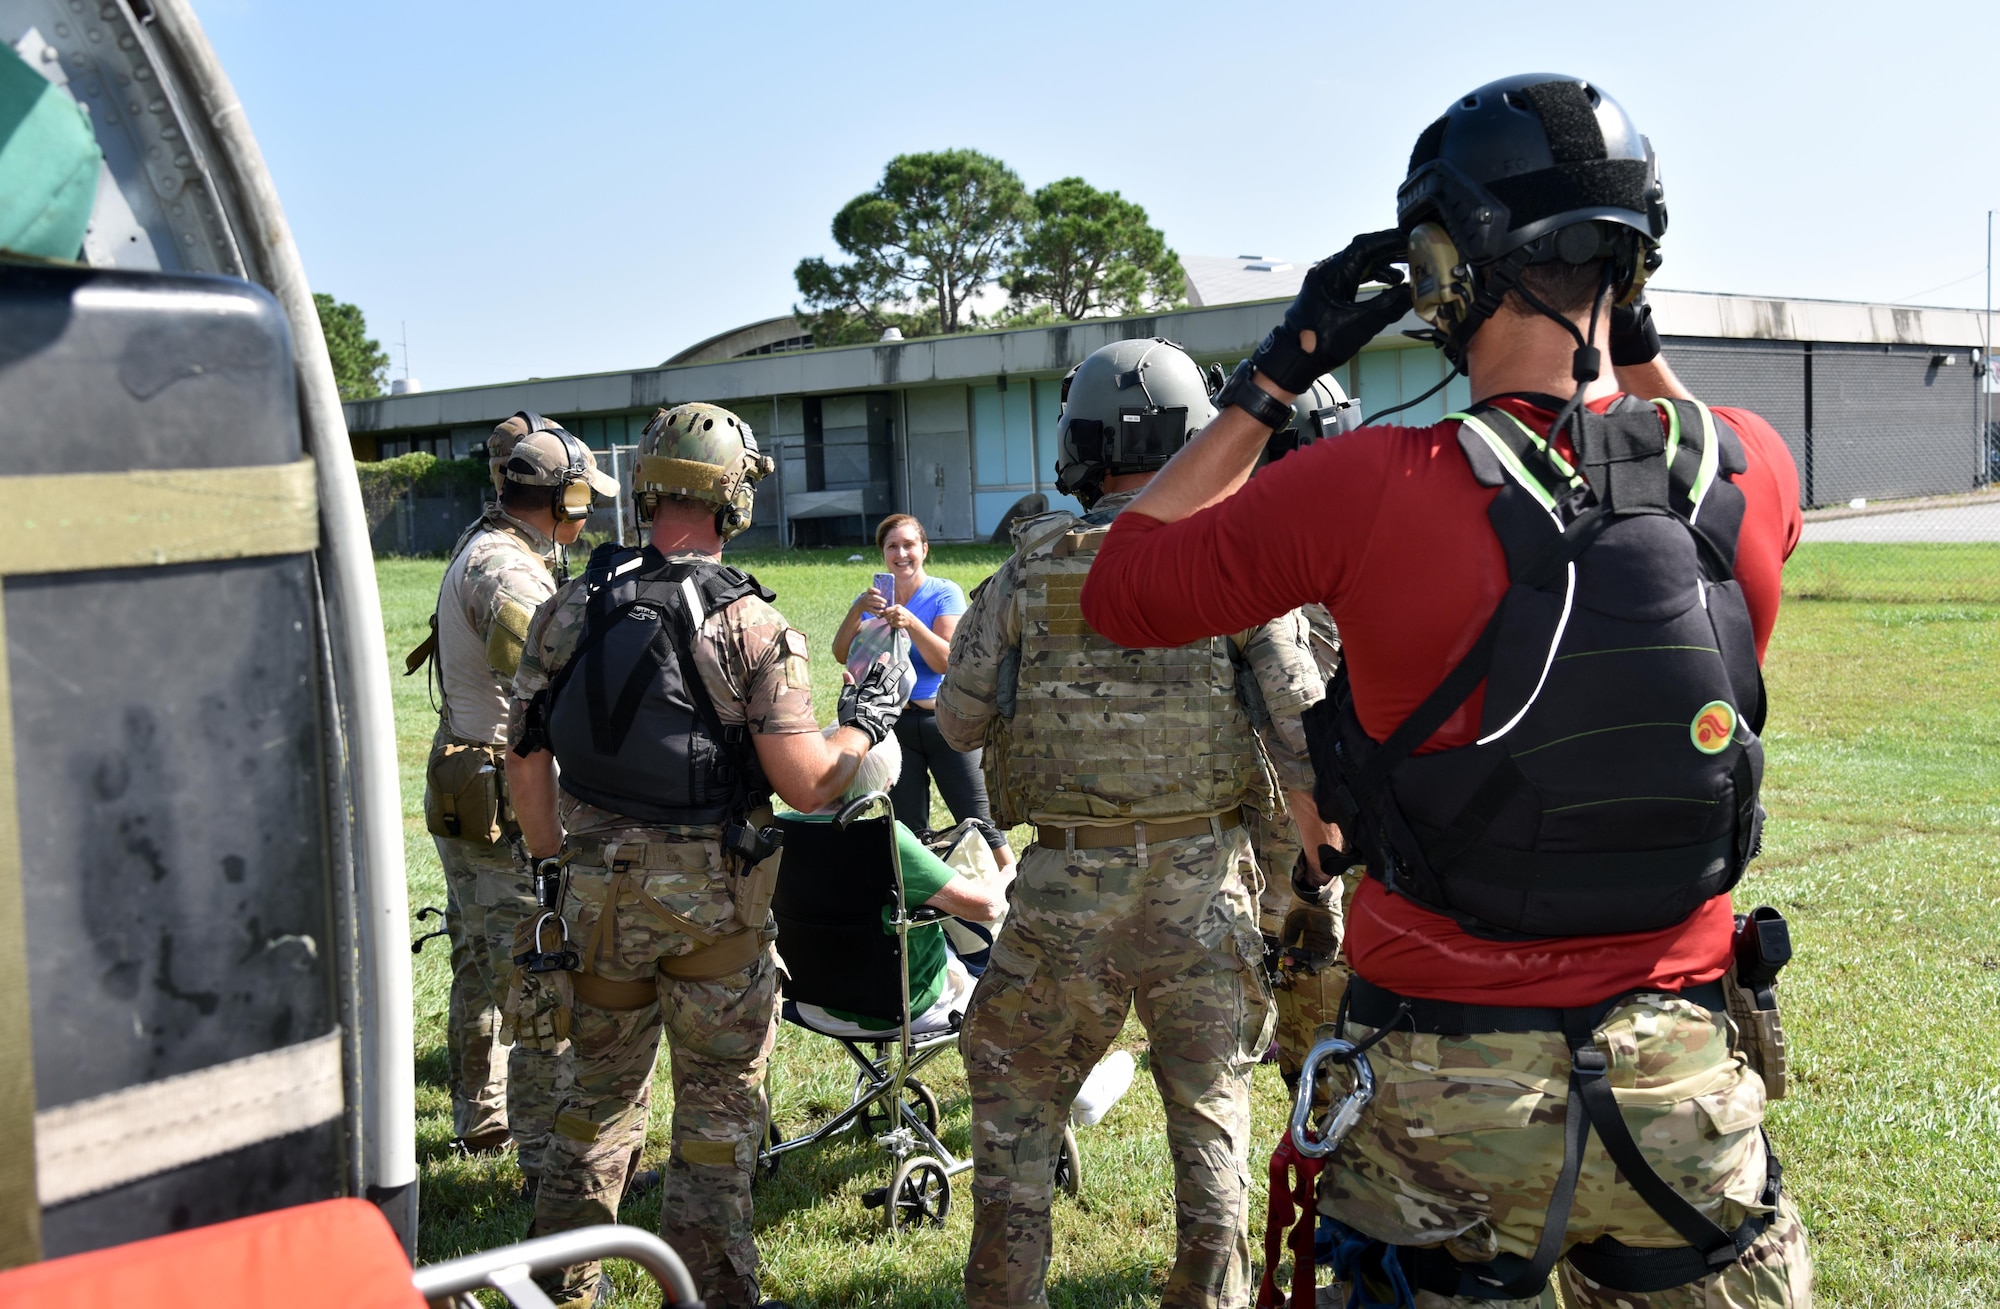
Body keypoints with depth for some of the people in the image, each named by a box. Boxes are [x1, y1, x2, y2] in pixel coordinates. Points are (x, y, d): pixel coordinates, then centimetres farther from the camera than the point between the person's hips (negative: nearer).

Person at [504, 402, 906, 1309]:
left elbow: (526, 756, 4)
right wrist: (863, 724, 3)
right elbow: (804, 784, -16)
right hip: (712, 895, -4)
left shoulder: (567, 612, -1)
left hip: (597, 887, 4)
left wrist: (556, 861, 16)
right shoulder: (750, 626, -14)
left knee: (599, 1088, 20)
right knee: (717, 1100, 10)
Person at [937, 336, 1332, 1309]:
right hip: (1205, 882, 1)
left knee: (1015, 1108, 17)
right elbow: (1303, 736, -5)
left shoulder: (1031, 569, -2)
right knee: (1211, 1112, 16)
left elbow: (957, 720, 5)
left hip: (1065, 889, 0)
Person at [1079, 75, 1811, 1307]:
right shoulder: (1753, 472, -6)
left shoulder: (1377, 492, -18)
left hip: (1447, 1079, -3)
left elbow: (1122, 590, -3)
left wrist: (1276, 372, -2)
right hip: (1680, 1076, 3)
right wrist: (1638, 345, 15)